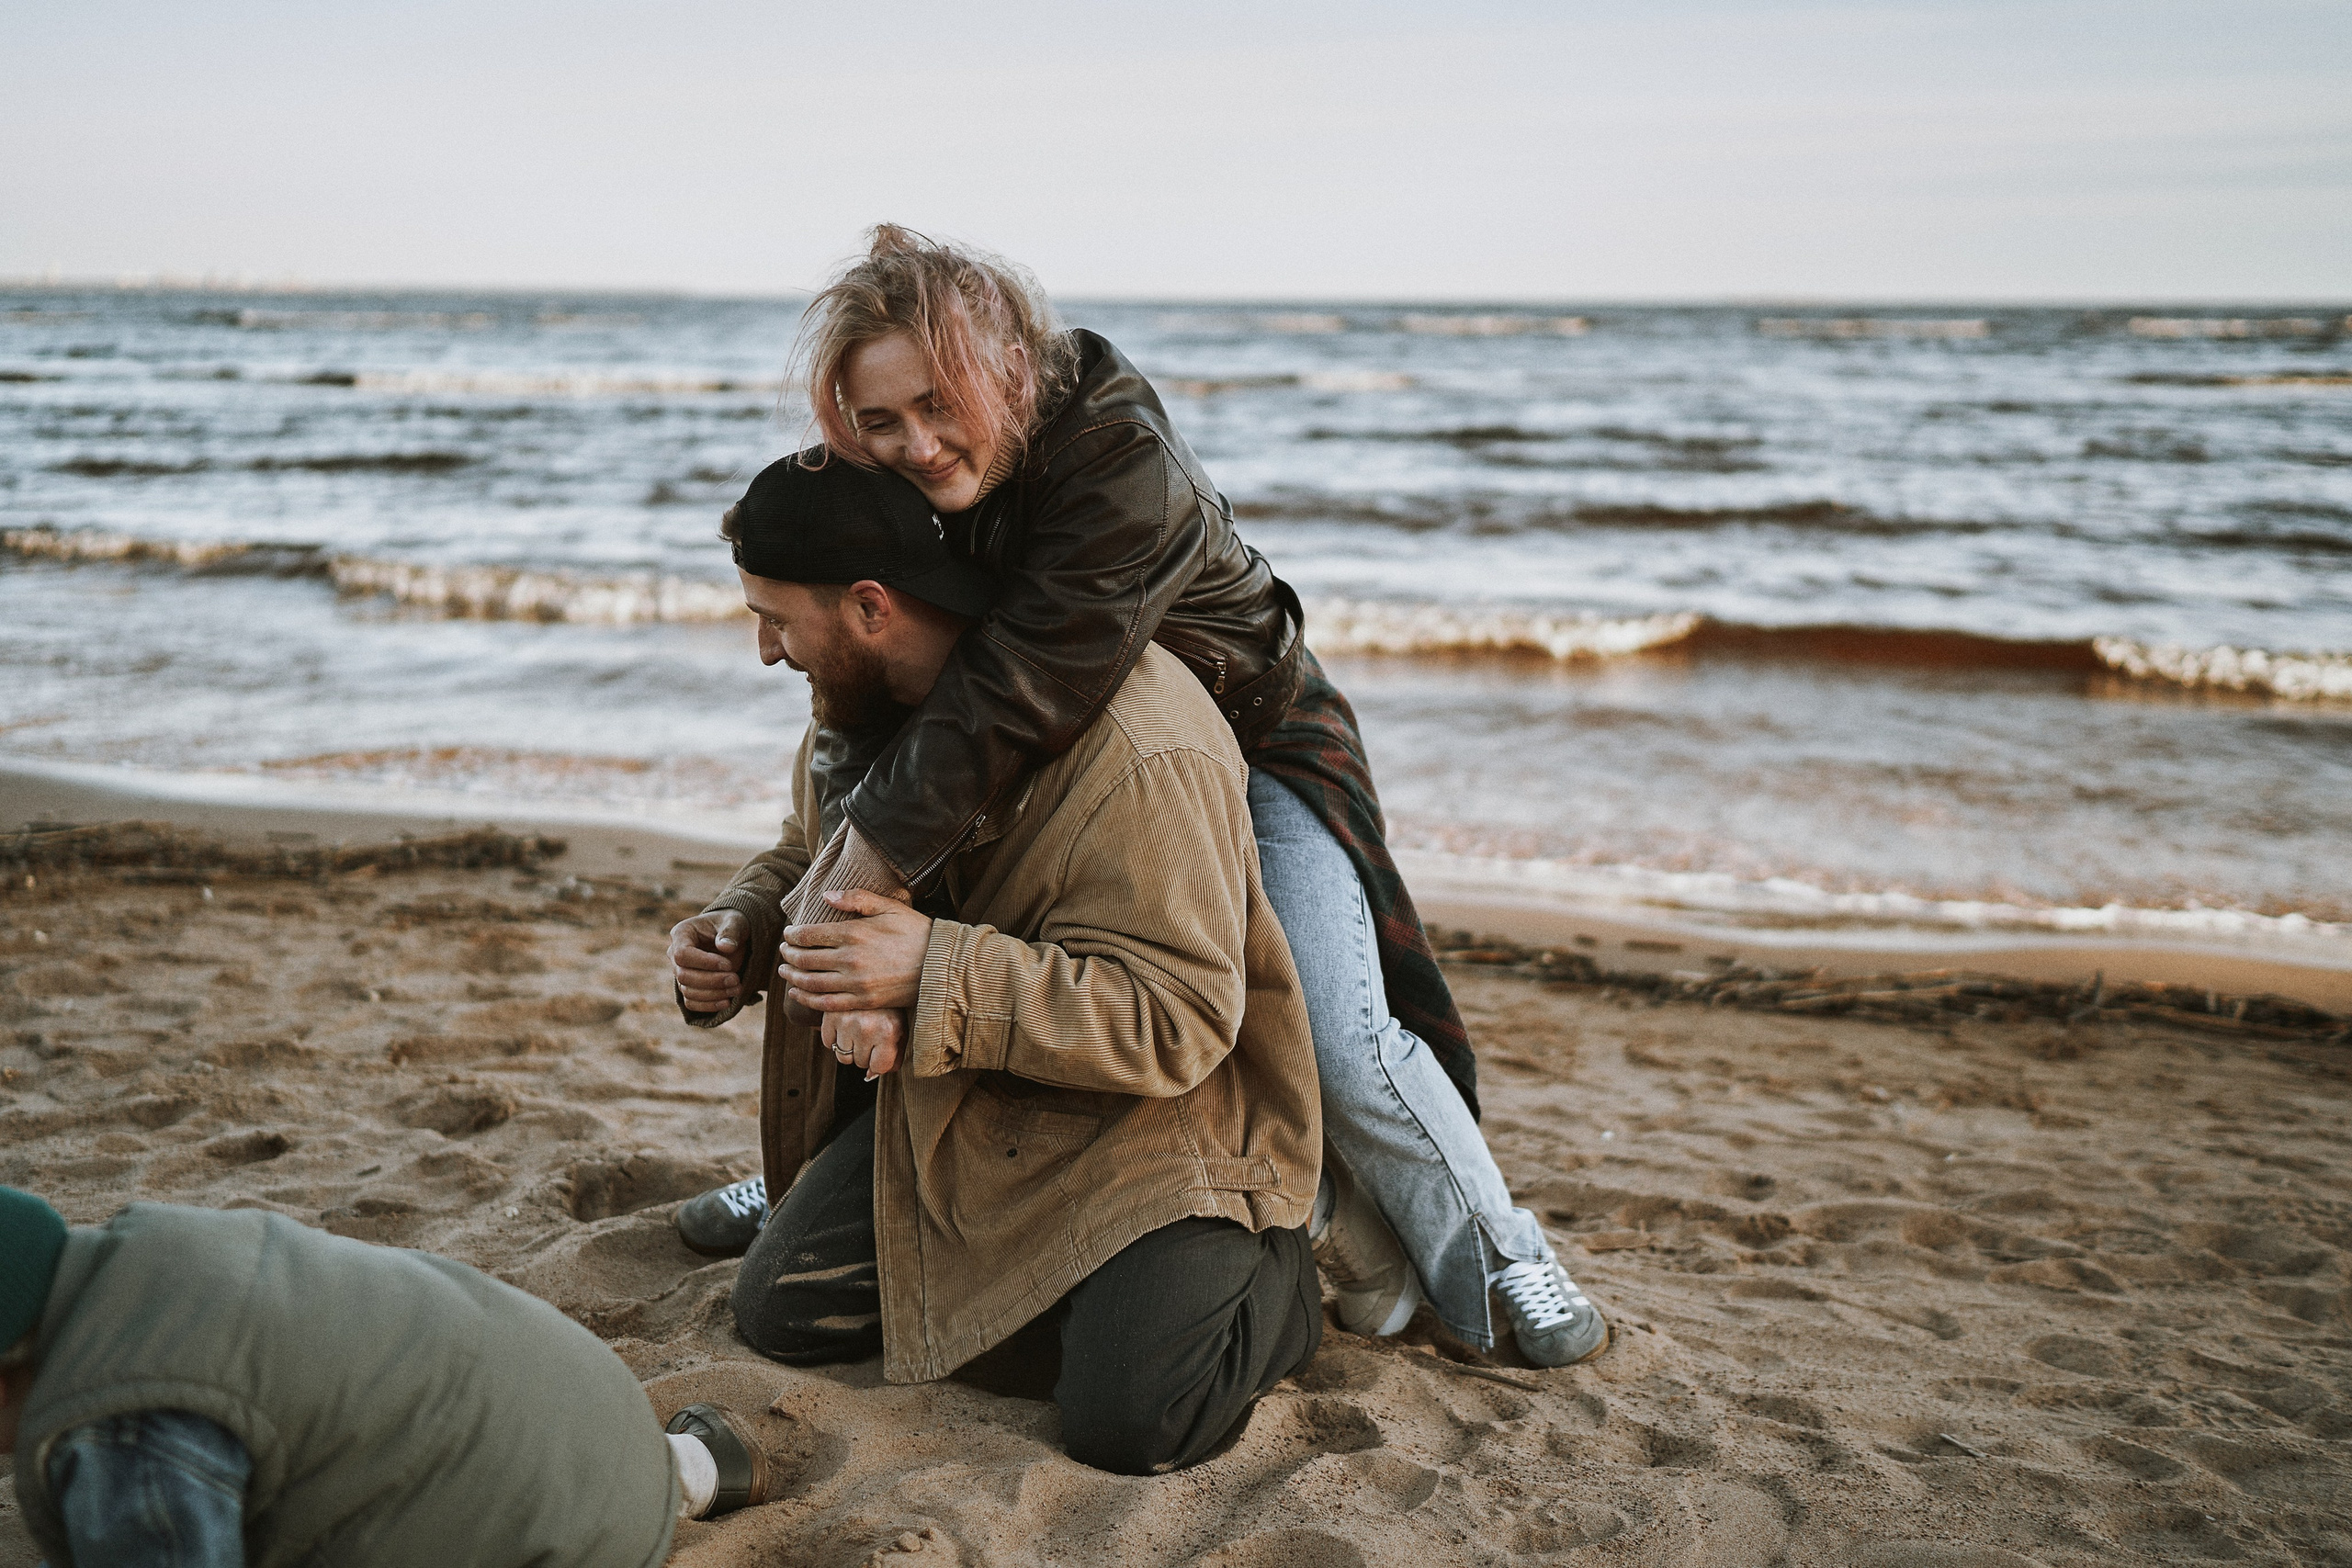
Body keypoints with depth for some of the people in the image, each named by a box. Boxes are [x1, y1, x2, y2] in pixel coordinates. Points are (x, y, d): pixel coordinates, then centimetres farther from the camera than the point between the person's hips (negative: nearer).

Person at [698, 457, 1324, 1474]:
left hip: (1151, 1116, -8)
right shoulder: (857, 707, -1)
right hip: (956, 1106, 8)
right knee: (779, 1313, 3)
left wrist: (935, 968, -40)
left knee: (1126, 1423, -22)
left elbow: (1178, 1024, -32)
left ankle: (1273, 1278, 9)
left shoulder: (1139, 754, -31)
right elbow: (809, 861, 17)